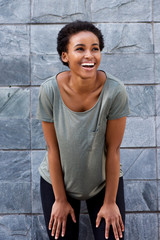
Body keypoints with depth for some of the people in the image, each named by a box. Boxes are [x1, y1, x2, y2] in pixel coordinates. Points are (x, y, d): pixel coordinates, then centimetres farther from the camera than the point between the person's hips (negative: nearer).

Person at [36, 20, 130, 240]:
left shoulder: (115, 91, -24)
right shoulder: (50, 90, -22)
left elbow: (113, 149, -17)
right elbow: (53, 148, -14)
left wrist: (110, 202, -9)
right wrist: (60, 200, -6)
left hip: (104, 180, 0)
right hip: (59, 179, 1)